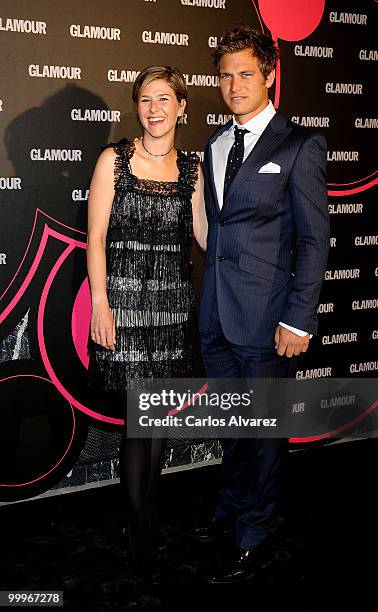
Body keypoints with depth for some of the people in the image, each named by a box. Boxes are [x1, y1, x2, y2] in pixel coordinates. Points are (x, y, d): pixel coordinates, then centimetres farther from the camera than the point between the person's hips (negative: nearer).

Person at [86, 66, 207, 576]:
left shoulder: (192, 169, 9)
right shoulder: (114, 160, 0)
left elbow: (206, 236, 6)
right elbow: (96, 237, -4)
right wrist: (100, 302, -10)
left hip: (173, 299, 4)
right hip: (124, 295, -3)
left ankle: (146, 512, 29)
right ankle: (141, 534, 11)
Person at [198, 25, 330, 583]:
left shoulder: (300, 147, -6)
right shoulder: (215, 147, 14)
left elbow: (314, 239, -10)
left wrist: (298, 318, -15)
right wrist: (208, 300, 11)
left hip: (266, 317, -6)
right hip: (217, 315, 6)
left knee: (263, 427, 6)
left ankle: (253, 537, 21)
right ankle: (230, 508, 38)